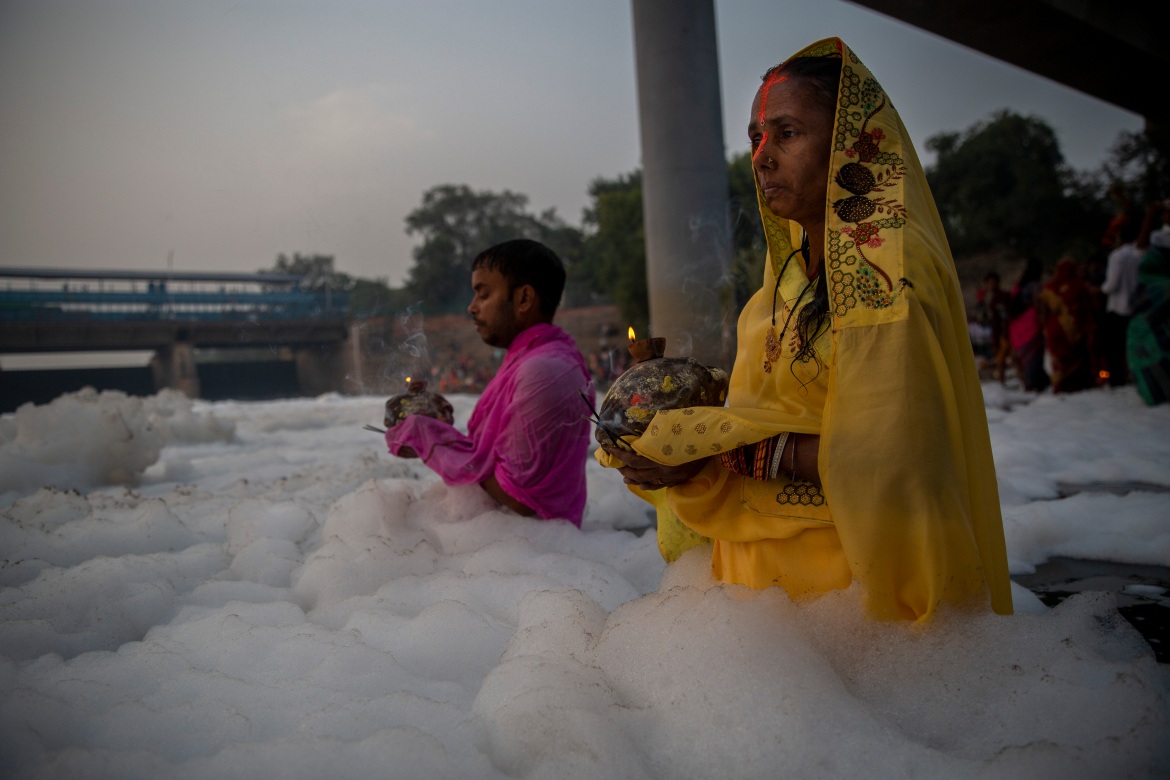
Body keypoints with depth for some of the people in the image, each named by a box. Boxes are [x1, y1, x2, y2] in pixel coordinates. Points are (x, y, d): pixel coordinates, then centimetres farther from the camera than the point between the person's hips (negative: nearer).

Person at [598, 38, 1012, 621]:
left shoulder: (886, 271, -18)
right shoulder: (795, 269, 8)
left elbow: (881, 457, -23)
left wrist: (727, 453, -22)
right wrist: (672, 433, -6)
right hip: (770, 549, 7)